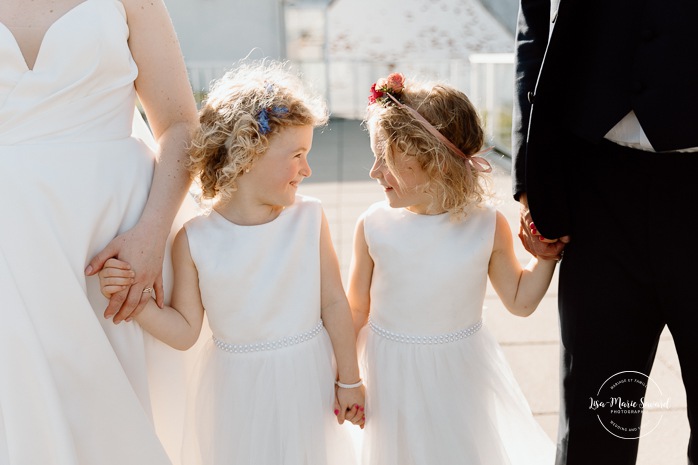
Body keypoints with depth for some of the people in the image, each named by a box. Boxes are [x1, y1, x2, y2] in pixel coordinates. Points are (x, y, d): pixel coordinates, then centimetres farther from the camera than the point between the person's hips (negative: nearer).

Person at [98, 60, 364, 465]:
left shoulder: (309, 218, -9)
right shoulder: (195, 241, -13)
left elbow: (334, 302, -4)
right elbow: (185, 332, -7)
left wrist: (349, 380, 2)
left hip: (309, 378, 2)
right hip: (239, 391, -1)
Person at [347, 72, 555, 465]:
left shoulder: (488, 227, -13)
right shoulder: (374, 227, -12)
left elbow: (520, 301, 2)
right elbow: (357, 309, -1)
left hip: (461, 374, 0)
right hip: (392, 375, 0)